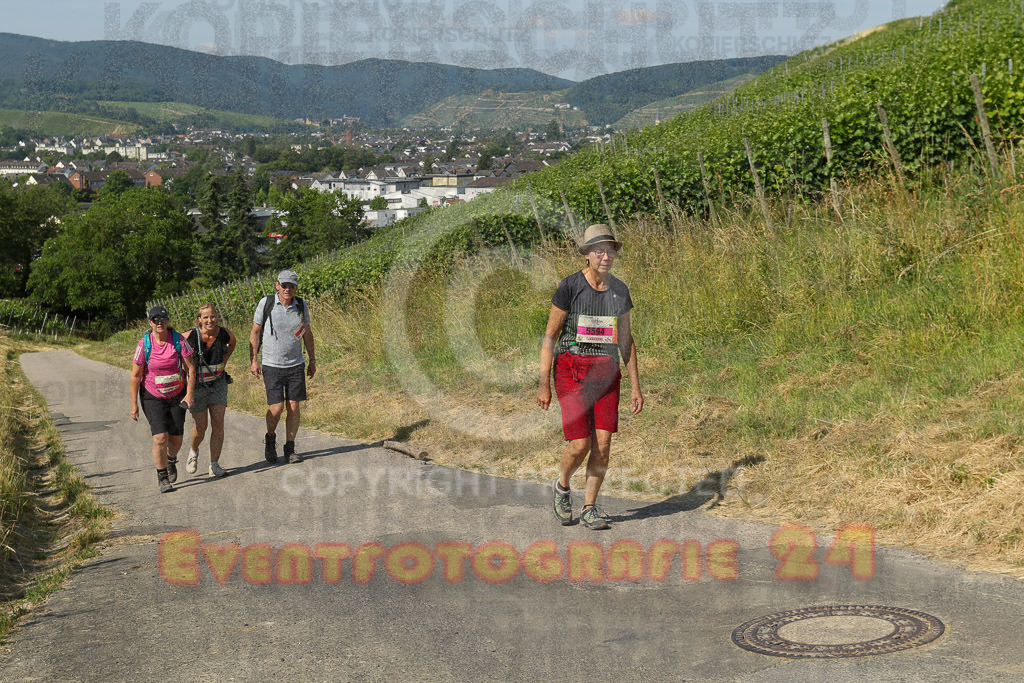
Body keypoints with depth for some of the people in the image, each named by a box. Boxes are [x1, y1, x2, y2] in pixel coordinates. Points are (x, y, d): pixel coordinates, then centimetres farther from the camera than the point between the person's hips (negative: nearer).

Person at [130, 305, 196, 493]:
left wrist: (189, 393, -14)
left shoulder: (178, 339, -12)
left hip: (177, 395, 2)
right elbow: (135, 376, -8)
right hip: (153, 397, -2)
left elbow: (190, 367, -6)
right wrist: (134, 404, -8)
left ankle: (171, 460, 42)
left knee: (176, 438, 7)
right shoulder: (144, 344, -14)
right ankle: (162, 477, 4)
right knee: (160, 437, -14)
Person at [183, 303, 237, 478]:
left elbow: (232, 342, 15)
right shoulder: (190, 336, -20)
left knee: (218, 424, -4)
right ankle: (193, 451, 32)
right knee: (200, 426, 0)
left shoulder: (224, 334, -10)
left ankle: (214, 465, 5)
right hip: (197, 384, -3)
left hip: (218, 383, 3)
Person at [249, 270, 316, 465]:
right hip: (272, 366, -3)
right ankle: (270, 439, 21)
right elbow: (255, 332, 1)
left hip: (295, 366, 3)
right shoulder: (266, 303, -6)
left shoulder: (301, 306, 2)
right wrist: (253, 360, -5)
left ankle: (290, 449, 10)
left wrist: (312, 361, 15)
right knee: (277, 408, -7)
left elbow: (307, 334, 13)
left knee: (293, 407, 0)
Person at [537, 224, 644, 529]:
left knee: (603, 445, -2)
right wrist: (544, 384, -10)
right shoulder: (569, 287, -8)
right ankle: (562, 485, 21)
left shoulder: (620, 290, 6)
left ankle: (589, 508, 13)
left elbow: (626, 339, 13)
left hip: (605, 372, 4)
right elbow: (550, 335, -6)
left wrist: (635, 386, 9)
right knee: (580, 445, -11)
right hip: (572, 371, -4)